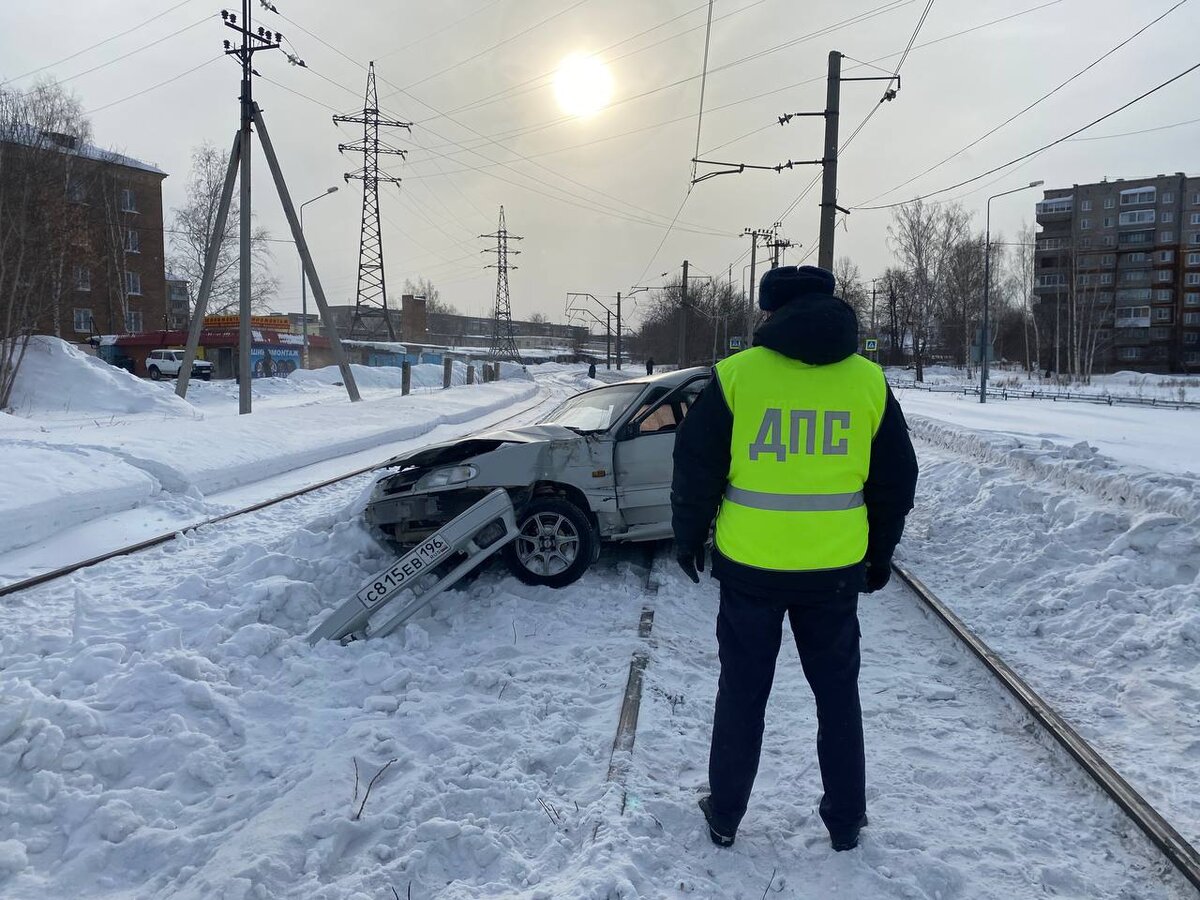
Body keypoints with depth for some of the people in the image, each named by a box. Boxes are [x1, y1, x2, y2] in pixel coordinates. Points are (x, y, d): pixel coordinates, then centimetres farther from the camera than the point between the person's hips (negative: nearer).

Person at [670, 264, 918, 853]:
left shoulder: (736, 375, -9)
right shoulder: (870, 381, 0)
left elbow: (696, 469, -5)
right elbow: (896, 481, 8)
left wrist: (688, 538, 11)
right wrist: (880, 554, 20)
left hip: (749, 567, -1)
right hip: (836, 570, 2)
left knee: (742, 693, 14)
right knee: (837, 694, 18)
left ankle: (725, 817, 27)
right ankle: (845, 821, 30)